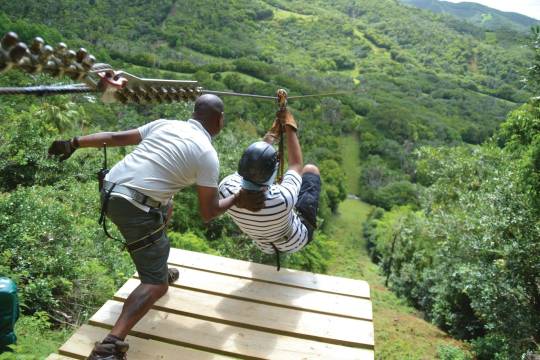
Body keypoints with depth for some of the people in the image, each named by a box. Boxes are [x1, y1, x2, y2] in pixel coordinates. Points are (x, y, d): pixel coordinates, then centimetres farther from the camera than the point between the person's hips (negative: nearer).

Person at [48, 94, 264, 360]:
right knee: (156, 285, 0)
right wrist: (236, 199, 13)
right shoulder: (207, 154, -4)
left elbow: (116, 137, 12)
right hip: (135, 208, -8)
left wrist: (74, 143, 19)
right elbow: (208, 213, -3)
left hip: (110, 191, 8)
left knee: (166, 208, 35)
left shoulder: (165, 124, 13)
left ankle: (156, 268, 45)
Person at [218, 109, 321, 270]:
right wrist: (289, 127, -16)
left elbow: (250, 165, -14)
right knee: (310, 169, 11)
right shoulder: (283, 198, -45)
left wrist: (270, 136, -4)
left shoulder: (226, 189, -36)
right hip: (297, 241, -3)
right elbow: (297, 165, -24)